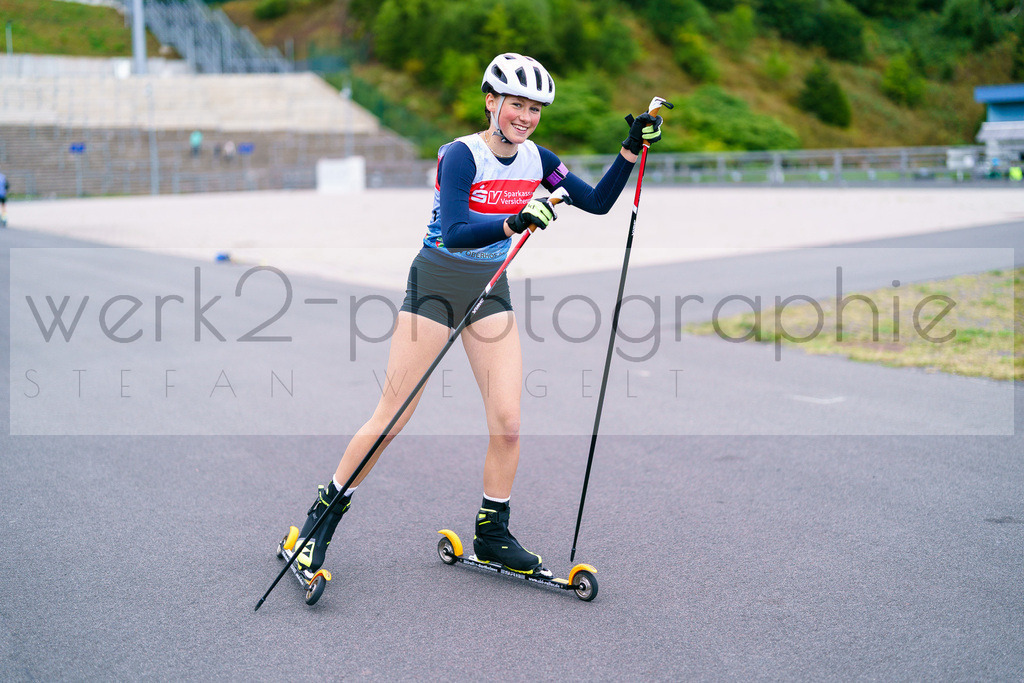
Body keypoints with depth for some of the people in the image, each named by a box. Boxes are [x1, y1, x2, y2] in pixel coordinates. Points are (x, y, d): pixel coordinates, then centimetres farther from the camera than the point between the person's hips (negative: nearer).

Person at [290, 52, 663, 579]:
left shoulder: (536, 160, 1)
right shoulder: (462, 155, -18)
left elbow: (597, 202, 7)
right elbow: (454, 232, -31)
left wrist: (632, 150, -3)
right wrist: (515, 223, -45)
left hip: (490, 293, 5)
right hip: (435, 285, -5)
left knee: (507, 422, -3)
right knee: (392, 417, -4)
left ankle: (492, 534, 15)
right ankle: (325, 514, 13)